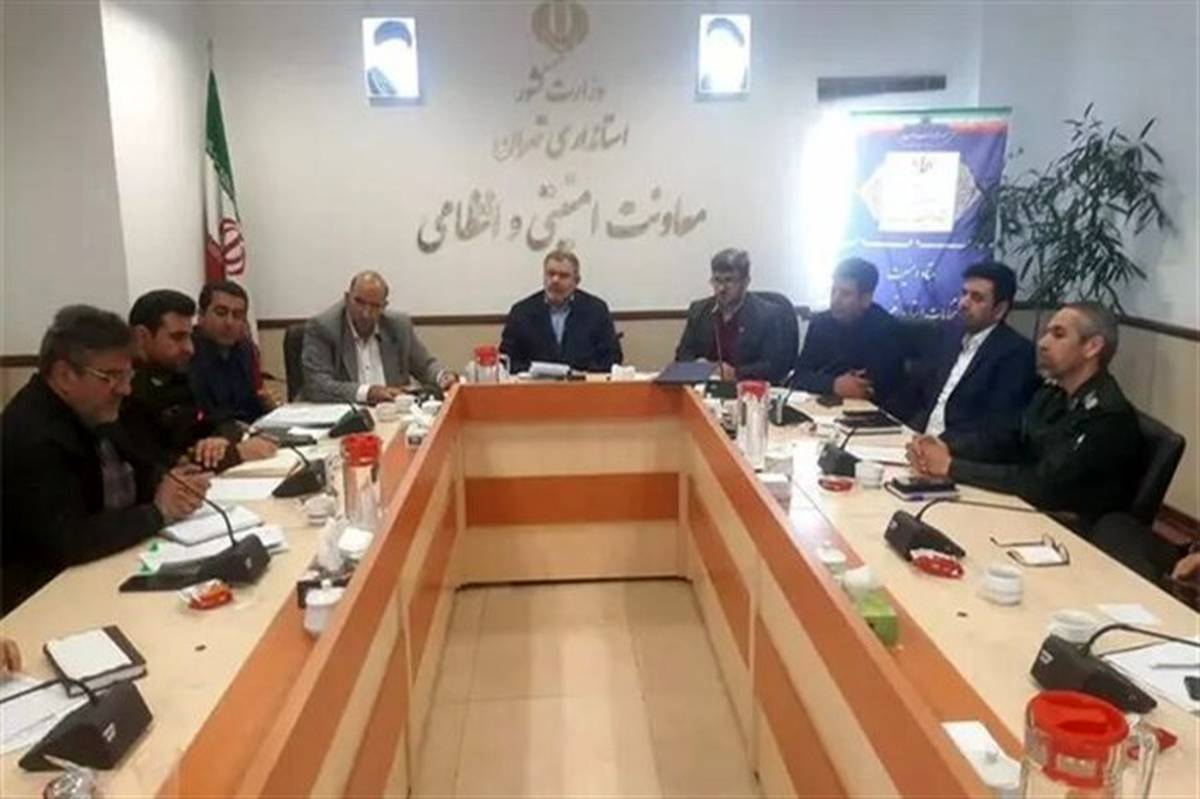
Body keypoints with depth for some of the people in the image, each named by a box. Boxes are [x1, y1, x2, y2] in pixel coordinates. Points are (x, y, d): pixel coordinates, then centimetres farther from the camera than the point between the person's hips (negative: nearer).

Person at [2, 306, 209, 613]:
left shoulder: (92, 413, 1)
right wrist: (158, 511, -20)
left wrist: (171, 483, -12)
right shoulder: (32, 438, -24)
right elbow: (66, 542, -30)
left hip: (110, 562, 8)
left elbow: (137, 471, 10)